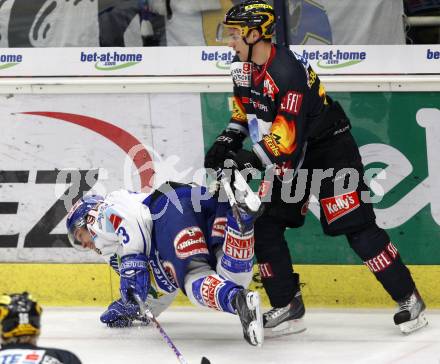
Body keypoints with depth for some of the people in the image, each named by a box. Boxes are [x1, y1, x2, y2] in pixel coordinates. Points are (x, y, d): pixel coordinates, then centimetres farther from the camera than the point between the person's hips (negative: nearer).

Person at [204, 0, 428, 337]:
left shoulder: (288, 74, -31)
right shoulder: (244, 66, -2)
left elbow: (287, 147, -33)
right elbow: (245, 110, 16)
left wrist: (252, 160, -31)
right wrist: (227, 141, 2)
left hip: (329, 148, -9)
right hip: (285, 154, 9)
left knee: (357, 227, -11)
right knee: (264, 224, 1)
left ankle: (409, 299, 0)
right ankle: (288, 308, 8)